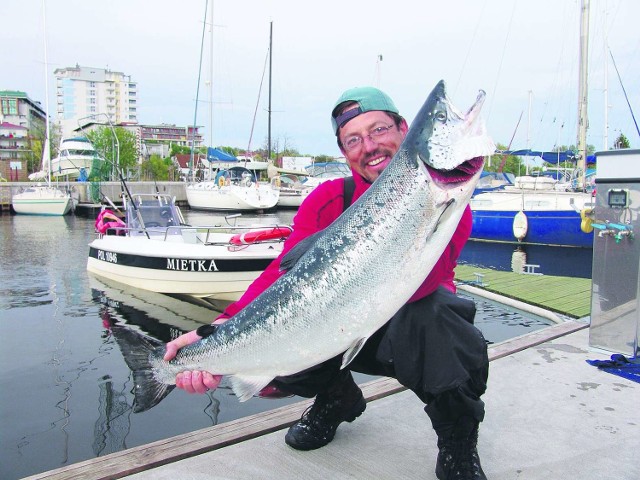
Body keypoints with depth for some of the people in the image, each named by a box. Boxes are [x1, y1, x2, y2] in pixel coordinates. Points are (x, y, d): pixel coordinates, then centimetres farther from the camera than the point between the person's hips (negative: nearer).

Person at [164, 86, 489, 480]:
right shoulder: (329, 200, -9)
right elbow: (286, 271, -23)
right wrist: (224, 330, -38)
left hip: (419, 329, -3)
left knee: (429, 312, -38)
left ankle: (458, 442, -8)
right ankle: (337, 398, 12)